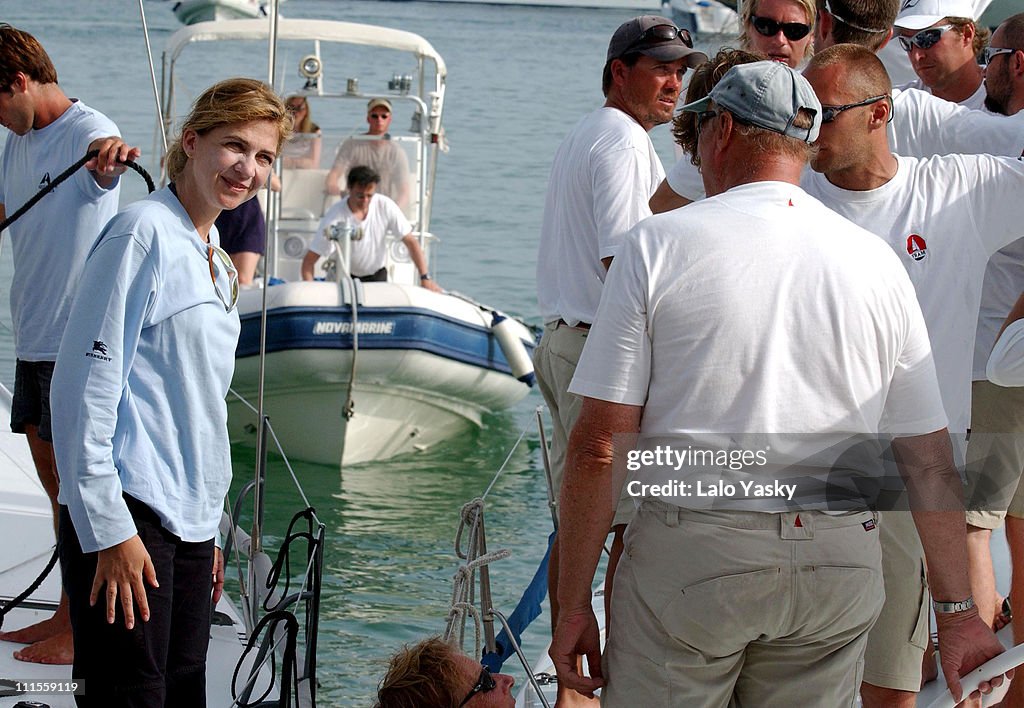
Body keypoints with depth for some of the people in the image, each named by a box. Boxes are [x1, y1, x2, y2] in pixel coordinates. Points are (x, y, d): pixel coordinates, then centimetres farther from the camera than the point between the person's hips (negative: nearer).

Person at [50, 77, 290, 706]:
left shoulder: (215, 261, 18)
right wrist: (107, 530, -18)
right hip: (126, 521, -9)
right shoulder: (145, 231, -9)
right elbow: (85, 384, -14)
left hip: (190, 524, 9)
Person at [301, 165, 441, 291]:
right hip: (345, 277, -2)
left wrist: (425, 278, -21)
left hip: (377, 275, 2)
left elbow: (410, 242, -13)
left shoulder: (385, 206, -18)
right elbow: (309, 260, -24)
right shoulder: (335, 218, -25)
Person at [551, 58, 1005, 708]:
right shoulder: (876, 262, 5)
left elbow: (599, 447, -6)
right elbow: (931, 461, 6)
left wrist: (574, 605, 0)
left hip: (688, 556, -3)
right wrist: (958, 610, 14)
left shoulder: (658, 245, -3)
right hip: (839, 565, 3)